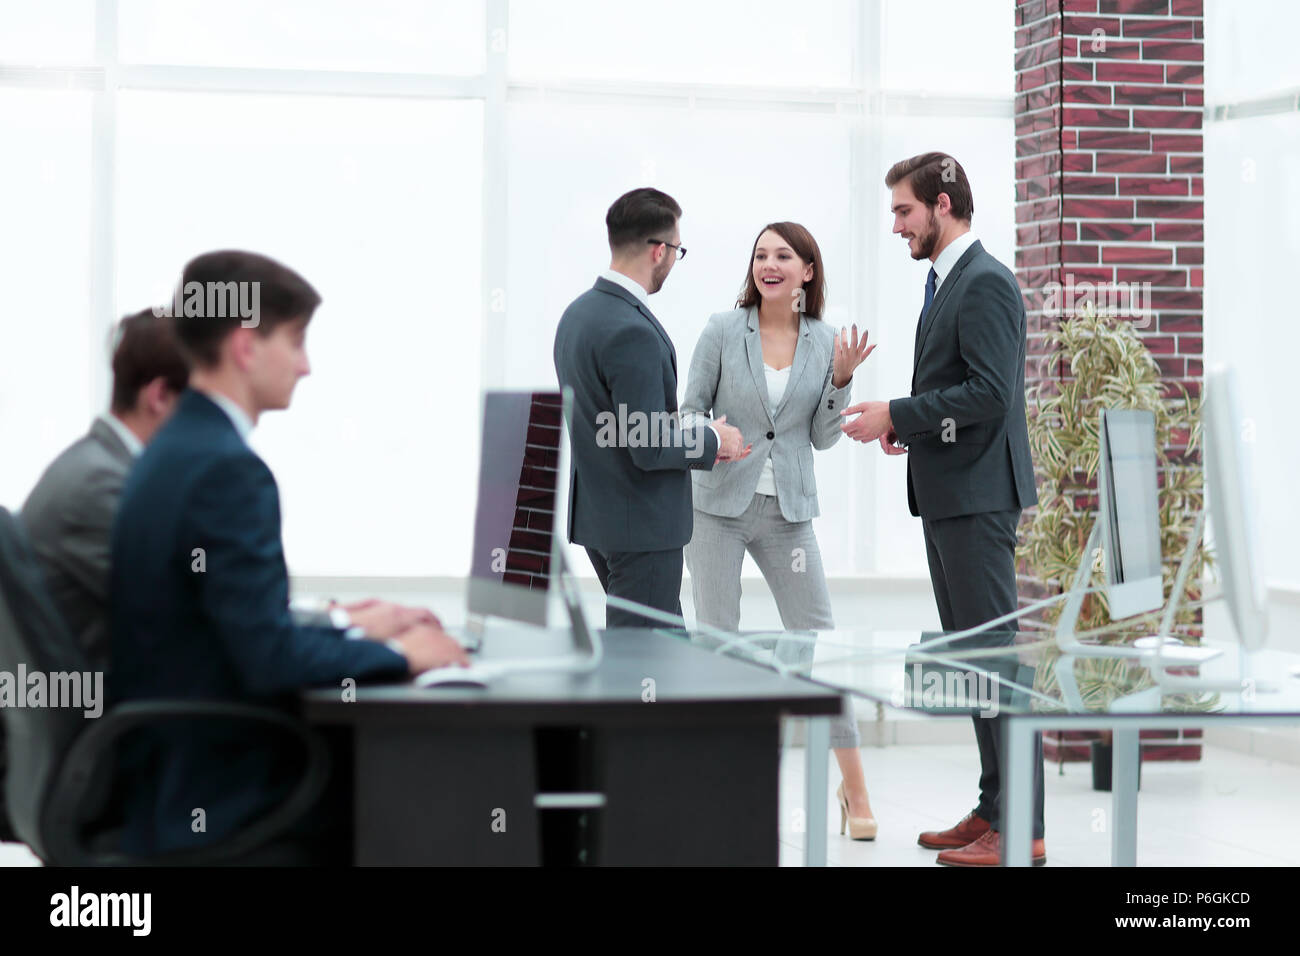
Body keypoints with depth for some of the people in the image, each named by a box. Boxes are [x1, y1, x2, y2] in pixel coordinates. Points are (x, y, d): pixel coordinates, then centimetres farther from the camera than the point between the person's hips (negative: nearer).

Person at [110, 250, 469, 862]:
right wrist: (397, 654, -10)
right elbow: (270, 660, -23)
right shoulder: (227, 468, -20)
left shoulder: (174, 453, 11)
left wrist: (357, 635, 12)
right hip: (210, 800, -9)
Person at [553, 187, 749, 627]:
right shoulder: (632, 331, -23)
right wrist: (713, 440, -6)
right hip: (640, 524, -10)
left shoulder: (579, 312, 9)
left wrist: (699, 442, 13)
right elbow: (648, 448, -23)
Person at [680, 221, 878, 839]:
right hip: (719, 504, -1)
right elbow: (689, 409, 3)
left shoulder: (825, 342, 4)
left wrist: (840, 379, -7)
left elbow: (823, 437, 7)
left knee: (817, 642, 0)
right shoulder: (723, 330, -2)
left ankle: (855, 792, 6)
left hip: (788, 510, 1)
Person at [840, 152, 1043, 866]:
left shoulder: (985, 284, -13)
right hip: (946, 496, 11)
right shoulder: (945, 284, 19)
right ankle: (995, 809, 18)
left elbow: (990, 391, -21)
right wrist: (911, 427, 9)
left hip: (977, 494, -11)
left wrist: (898, 415, -16)